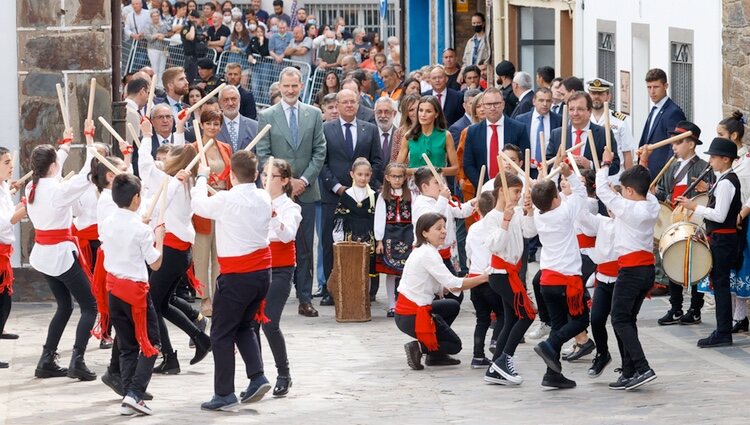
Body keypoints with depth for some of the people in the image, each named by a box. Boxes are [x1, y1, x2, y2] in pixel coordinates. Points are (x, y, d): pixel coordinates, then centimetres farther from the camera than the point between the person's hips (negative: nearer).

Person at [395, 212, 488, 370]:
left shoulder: (421, 251, 12)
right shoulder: (428, 254, -17)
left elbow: (441, 286, 10)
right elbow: (453, 284, -23)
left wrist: (466, 282, 0)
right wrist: (482, 278, -16)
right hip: (412, 317, -9)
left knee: (453, 306, 27)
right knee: (454, 345, 7)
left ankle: (435, 354, 20)